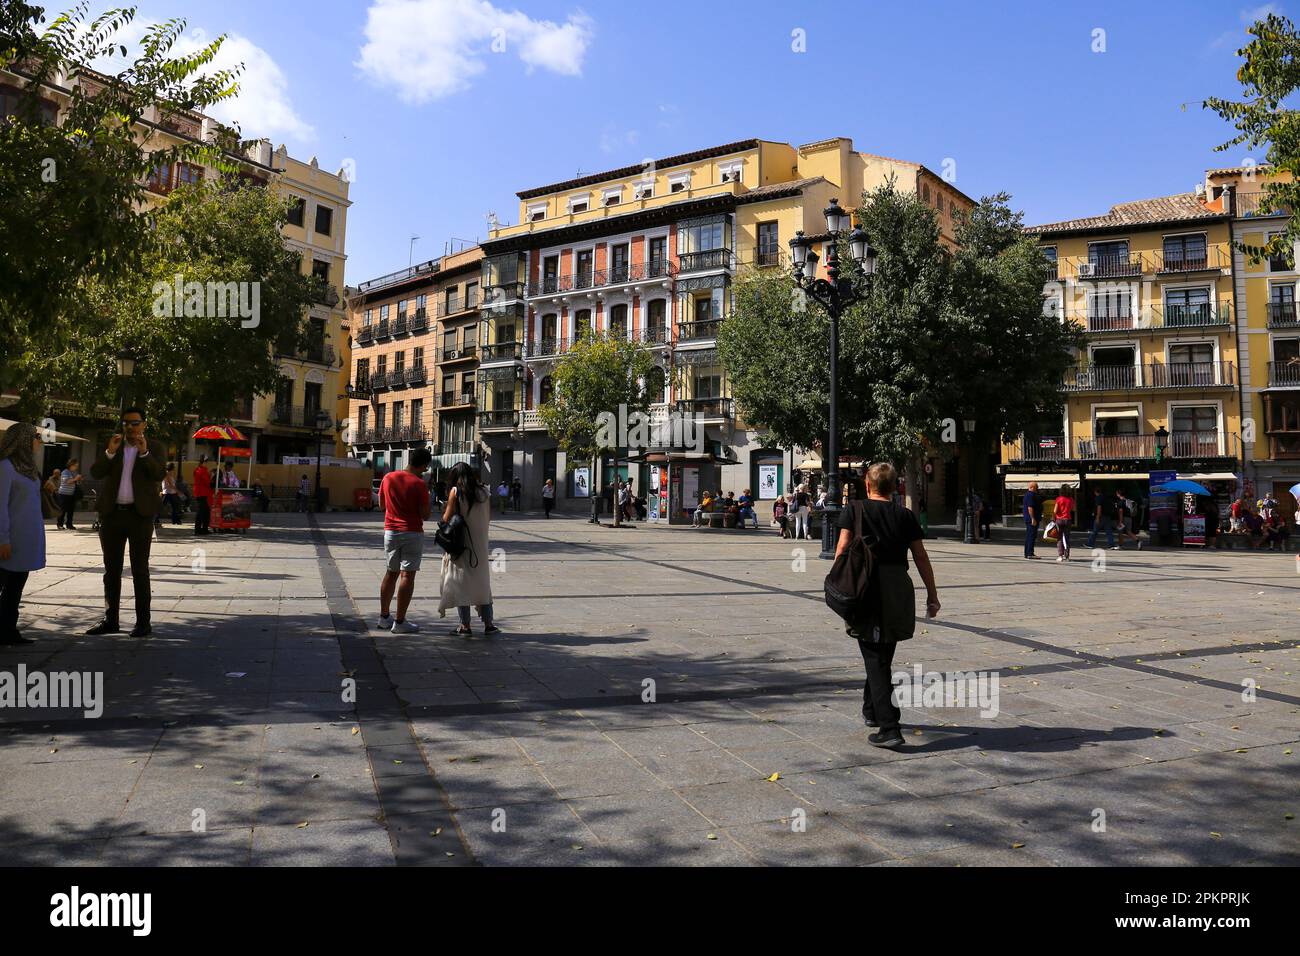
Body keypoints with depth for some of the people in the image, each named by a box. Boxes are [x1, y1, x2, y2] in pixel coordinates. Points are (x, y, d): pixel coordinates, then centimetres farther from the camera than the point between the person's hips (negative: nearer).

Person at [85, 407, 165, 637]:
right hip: (112, 514, 4)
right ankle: (111, 620, 16)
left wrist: (144, 452, -23)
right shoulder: (113, 446, 11)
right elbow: (95, 473, 0)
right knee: (111, 569, 9)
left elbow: (159, 474, -11)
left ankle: (143, 622, 0)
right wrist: (110, 452, -15)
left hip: (140, 514, -4)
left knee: (140, 569, -2)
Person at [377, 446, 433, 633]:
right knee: (407, 575, -3)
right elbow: (425, 514, -13)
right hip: (412, 533, -6)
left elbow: (381, 504, 13)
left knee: (391, 573, 18)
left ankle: (384, 616, 25)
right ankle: (400, 622, -3)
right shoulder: (419, 484, -14)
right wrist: (429, 508, 6)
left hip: (391, 531, 6)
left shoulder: (388, 478, 3)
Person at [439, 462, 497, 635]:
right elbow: (489, 516, 7)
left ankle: (465, 625, 4)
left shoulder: (456, 491, -9)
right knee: (482, 582, 13)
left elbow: (447, 518, -9)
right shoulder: (483, 491, 2)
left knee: (461, 582, 5)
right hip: (480, 544, 4)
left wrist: (444, 511, 11)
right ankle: (488, 623, 13)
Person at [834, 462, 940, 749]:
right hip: (898, 590, 3)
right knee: (883, 655, 20)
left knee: (875, 658, 0)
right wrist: (932, 594, 15)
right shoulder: (905, 515, 8)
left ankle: (889, 728, -9)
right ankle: (872, 711, 37)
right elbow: (921, 557, 8)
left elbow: (842, 548, -9)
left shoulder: (854, 510, 1)